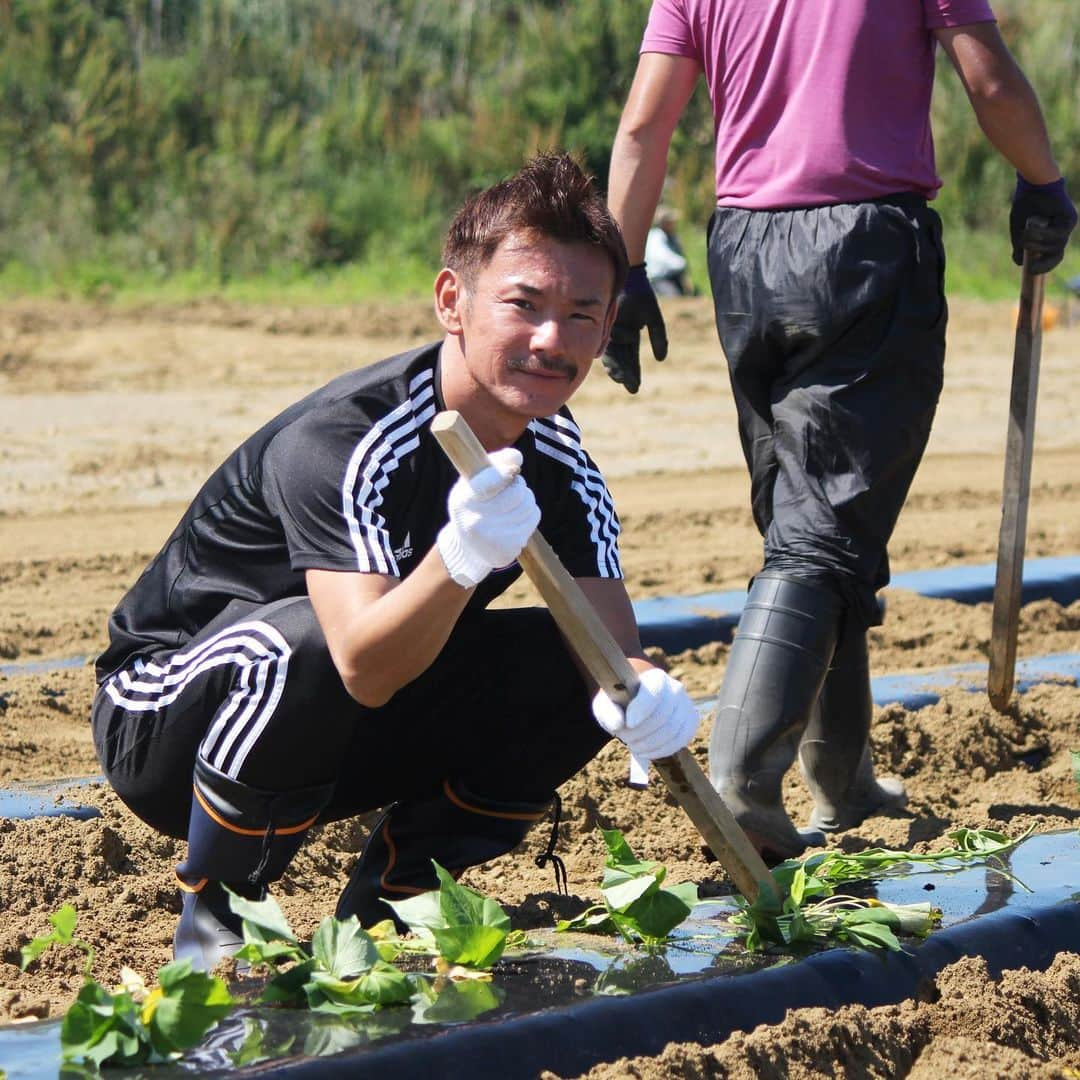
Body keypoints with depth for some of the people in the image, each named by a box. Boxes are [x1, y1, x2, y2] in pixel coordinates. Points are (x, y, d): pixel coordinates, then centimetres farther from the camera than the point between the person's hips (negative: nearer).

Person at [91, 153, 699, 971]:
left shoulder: (561, 466, -6)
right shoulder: (340, 443, -29)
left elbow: (616, 642, -13)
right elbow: (363, 668, -39)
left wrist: (646, 692, -38)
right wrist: (461, 557, -58)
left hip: (334, 744, 6)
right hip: (165, 719, -6)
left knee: (578, 672, -11)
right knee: (299, 639, -38)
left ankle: (383, 906, 2)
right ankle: (214, 919, -14)